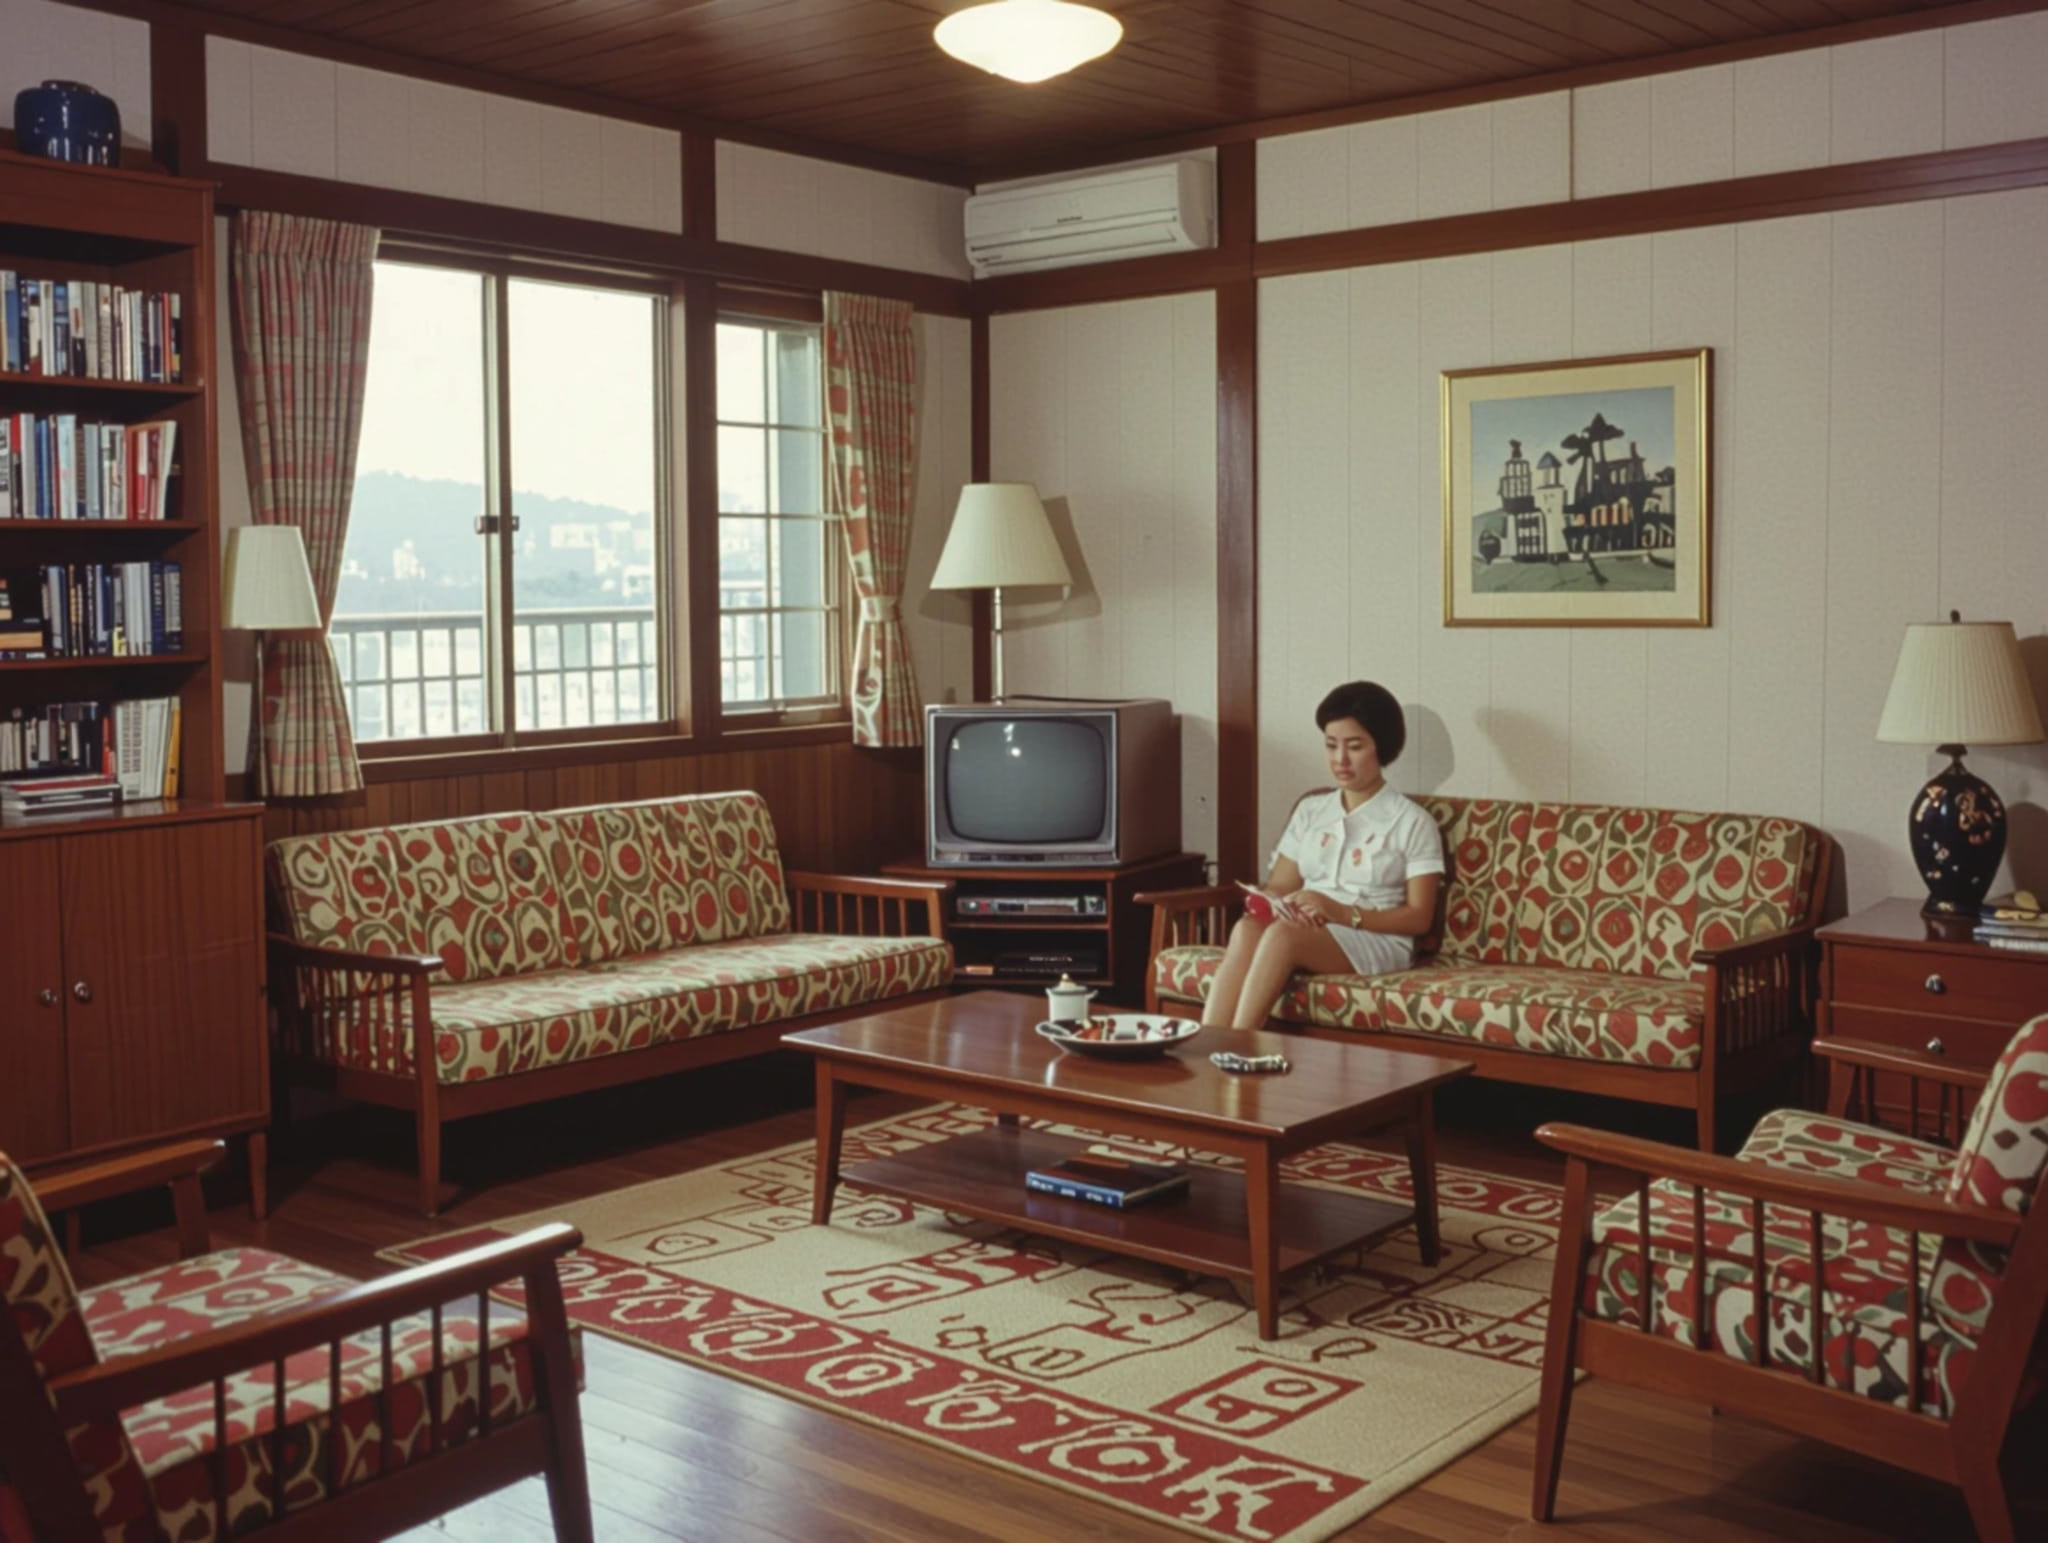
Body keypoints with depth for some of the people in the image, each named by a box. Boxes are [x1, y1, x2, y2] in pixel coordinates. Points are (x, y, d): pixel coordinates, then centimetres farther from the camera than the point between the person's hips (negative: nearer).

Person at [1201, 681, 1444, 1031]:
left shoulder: (1412, 821, 2)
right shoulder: (1310, 811, 18)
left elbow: (1418, 917, -2)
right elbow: (1278, 885, 15)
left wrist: (1343, 914, -16)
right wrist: (1278, 905, -11)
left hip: (1377, 941, -4)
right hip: (1305, 932, 4)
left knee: (1283, 935, -36)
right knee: (1248, 927, -33)